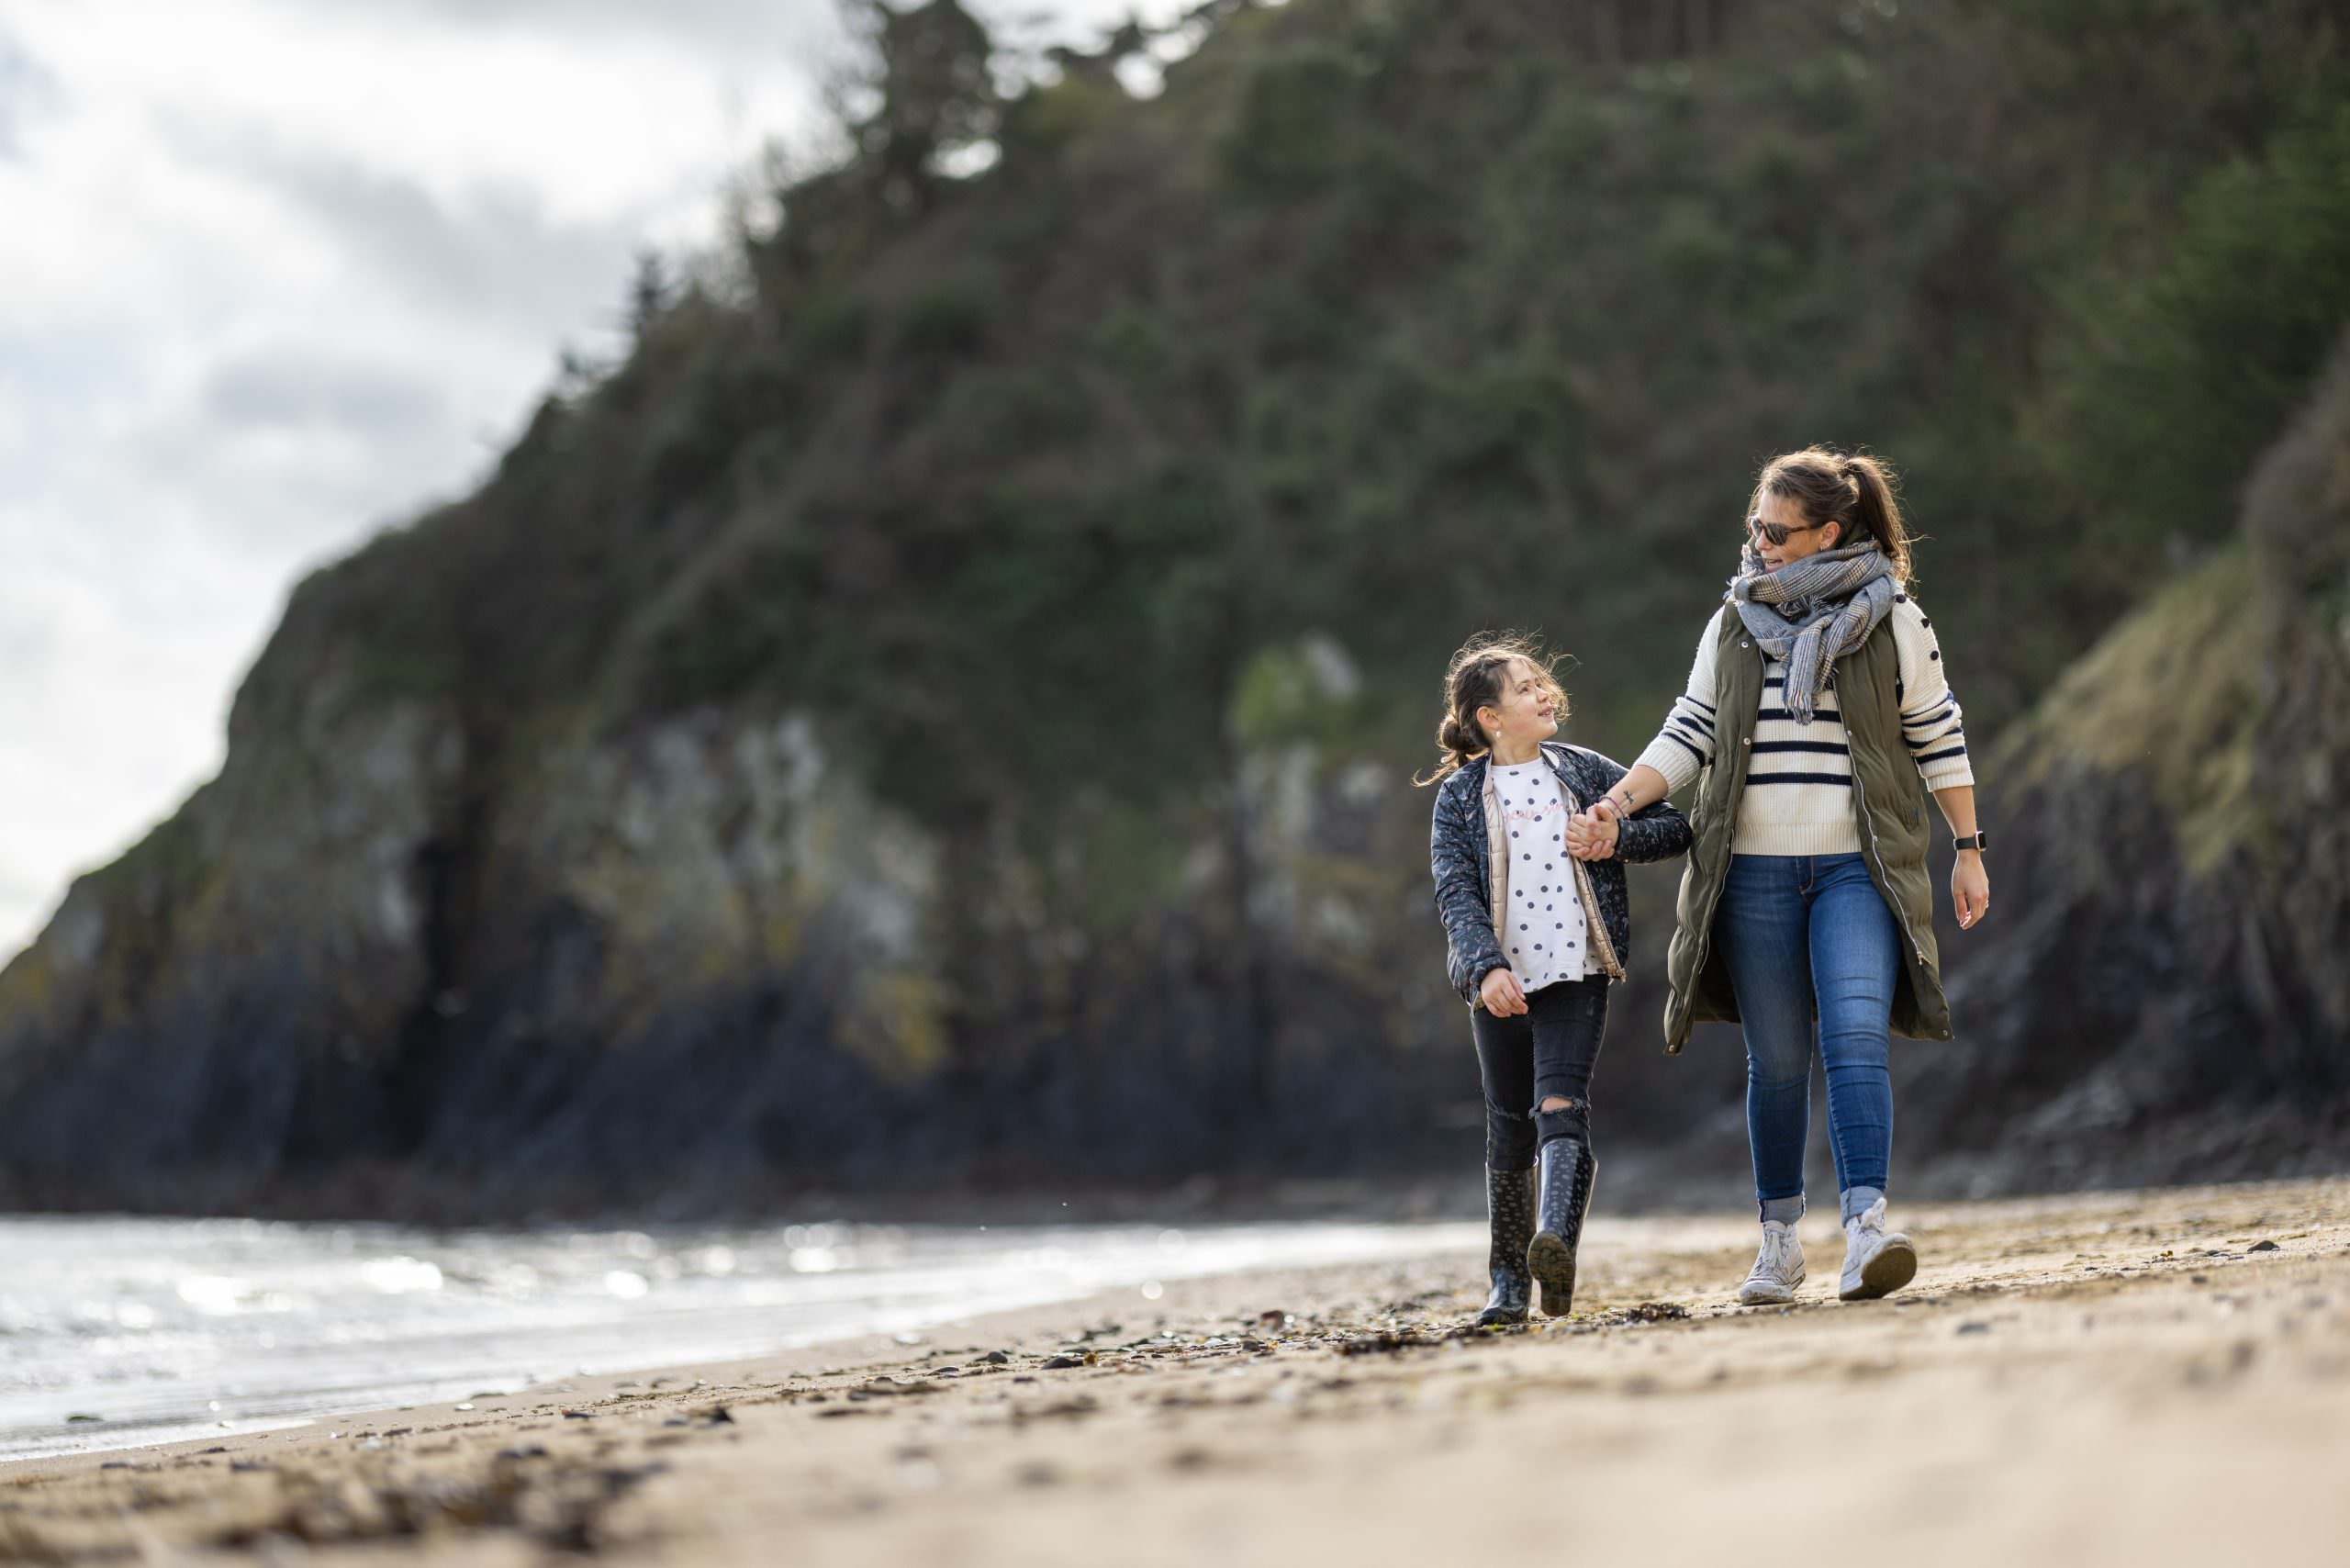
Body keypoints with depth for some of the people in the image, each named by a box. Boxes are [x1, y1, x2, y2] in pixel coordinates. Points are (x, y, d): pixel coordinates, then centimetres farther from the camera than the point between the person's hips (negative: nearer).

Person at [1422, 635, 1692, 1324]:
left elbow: (1677, 825, 10)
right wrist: (1487, 967, -24)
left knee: (1562, 1107, -20)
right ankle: (1510, 1282, 20)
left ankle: (1556, 1248, -37)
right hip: (1500, 981, 1)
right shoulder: (1459, 796, 2)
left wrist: (1617, 836, -10)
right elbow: (1456, 894, -9)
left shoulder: (1583, 772, 7)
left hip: (1576, 970, 0)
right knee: (1509, 1130, 8)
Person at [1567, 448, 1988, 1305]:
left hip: (1857, 869, -3)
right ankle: (1779, 1240, 15)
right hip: (1755, 873, 3)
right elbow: (1687, 735, 10)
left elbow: (1938, 740, 7)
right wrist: (1616, 807, -3)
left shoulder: (1893, 622, 2)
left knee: (1855, 1037, -19)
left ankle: (1865, 1231, -27)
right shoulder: (1734, 625, 10)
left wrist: (1968, 853, 7)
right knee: (1775, 1060, 5)